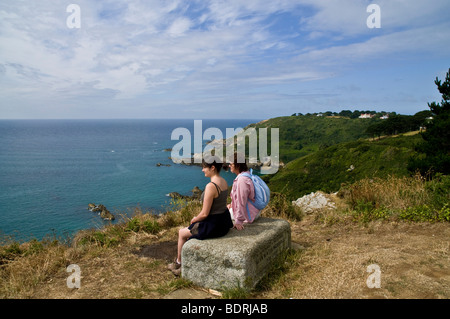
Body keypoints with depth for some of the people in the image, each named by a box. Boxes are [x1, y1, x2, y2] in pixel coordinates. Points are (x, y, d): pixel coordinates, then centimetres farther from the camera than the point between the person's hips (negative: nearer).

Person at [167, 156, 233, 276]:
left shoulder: (211, 186, -26)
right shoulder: (224, 181, 2)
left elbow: (205, 213, -23)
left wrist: (194, 220, -1)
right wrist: (198, 218, 13)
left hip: (214, 225, -9)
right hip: (224, 221, 9)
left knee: (182, 233, 15)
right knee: (191, 229, 27)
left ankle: (178, 262, 36)